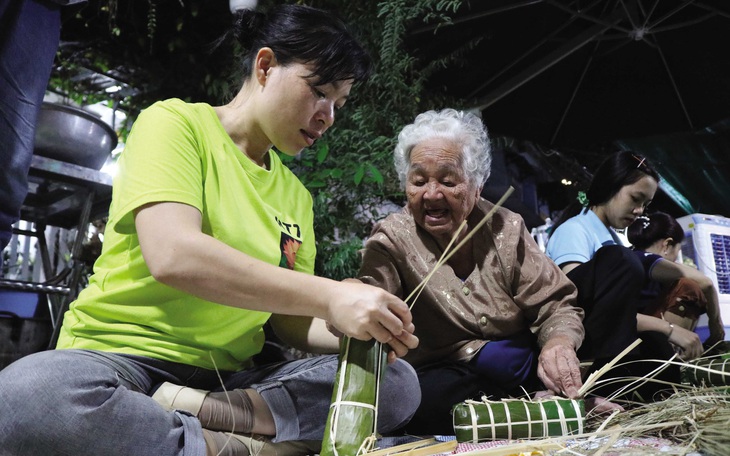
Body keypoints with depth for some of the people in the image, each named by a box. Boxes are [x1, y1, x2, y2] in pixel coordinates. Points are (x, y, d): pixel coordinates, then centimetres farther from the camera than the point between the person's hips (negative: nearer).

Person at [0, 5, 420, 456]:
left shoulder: (296, 195, 13)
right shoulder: (176, 122, -5)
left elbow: (288, 318, 10)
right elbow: (172, 256, -23)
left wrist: (357, 329, -11)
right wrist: (330, 297, -26)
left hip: (227, 379, 6)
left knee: (397, 382, -12)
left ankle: (190, 411, -20)